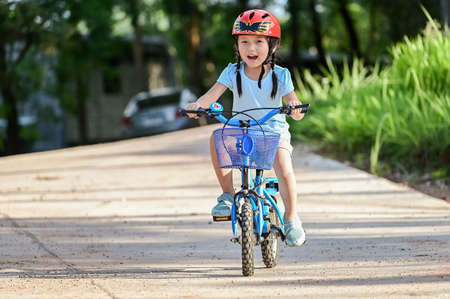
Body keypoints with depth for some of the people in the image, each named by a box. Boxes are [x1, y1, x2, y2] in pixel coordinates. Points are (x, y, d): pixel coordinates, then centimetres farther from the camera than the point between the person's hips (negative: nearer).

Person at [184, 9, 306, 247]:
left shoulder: (280, 75, -4)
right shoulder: (233, 73, -4)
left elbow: (292, 101, -9)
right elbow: (212, 95, -15)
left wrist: (295, 108, -34)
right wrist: (197, 105, -37)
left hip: (274, 131, -1)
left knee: (285, 172, -26)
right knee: (217, 139, -30)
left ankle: (291, 219, -1)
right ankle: (228, 194, -16)